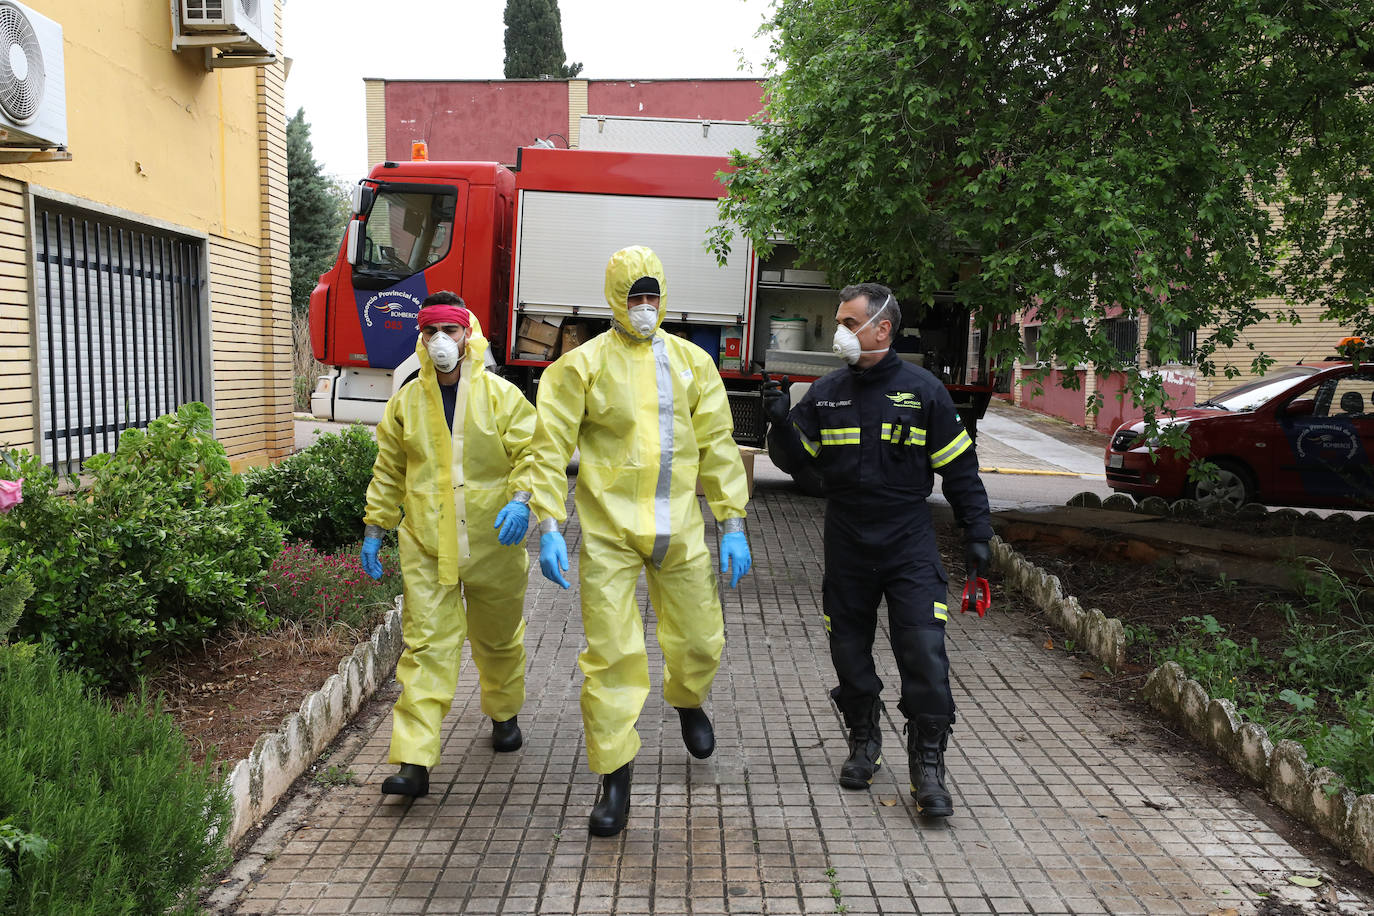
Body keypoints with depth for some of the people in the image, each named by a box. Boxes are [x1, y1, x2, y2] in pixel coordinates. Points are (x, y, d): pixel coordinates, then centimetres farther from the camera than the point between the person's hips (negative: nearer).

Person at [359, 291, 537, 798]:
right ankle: (414, 762, -6)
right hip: (427, 547, 1)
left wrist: (521, 499, -25)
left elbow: (532, 452, -7)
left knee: (498, 638, 18)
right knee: (426, 645, -6)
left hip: (492, 543, 0)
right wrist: (374, 529, 13)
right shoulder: (406, 401, 5)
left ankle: (504, 713, 44)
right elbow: (388, 471, 13)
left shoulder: (500, 394, -4)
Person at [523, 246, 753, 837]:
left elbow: (718, 446, 9)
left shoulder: (692, 362, 8)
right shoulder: (584, 364, -2)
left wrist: (732, 525, 4)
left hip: (679, 529, 3)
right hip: (609, 531, -3)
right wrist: (548, 527, -11)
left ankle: (687, 701, 48)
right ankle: (614, 776, 12)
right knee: (611, 654, -3)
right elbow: (550, 448, -3)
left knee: (699, 641, 13)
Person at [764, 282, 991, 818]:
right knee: (850, 653, 11)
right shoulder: (827, 393, 5)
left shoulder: (922, 390, -3)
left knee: (925, 655, -9)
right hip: (846, 548, 3)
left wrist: (977, 535, -1)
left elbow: (959, 468, 2)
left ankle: (928, 768, 4)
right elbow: (796, 461, 7)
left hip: (910, 548, -3)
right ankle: (864, 743, 32)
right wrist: (780, 423, -12)